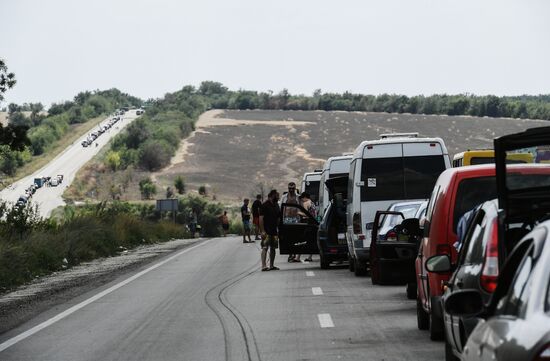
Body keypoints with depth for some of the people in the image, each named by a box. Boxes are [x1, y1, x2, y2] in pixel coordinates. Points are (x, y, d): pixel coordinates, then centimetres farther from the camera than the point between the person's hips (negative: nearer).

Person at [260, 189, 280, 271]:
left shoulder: (276, 205, 15)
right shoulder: (265, 205, -9)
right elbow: (261, 218, -13)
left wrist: (278, 229, 14)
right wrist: (262, 231, -19)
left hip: (274, 231, 8)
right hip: (266, 231, -8)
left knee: (273, 248, 10)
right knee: (265, 248, -12)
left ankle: (271, 265, 17)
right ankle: (264, 266, -18)